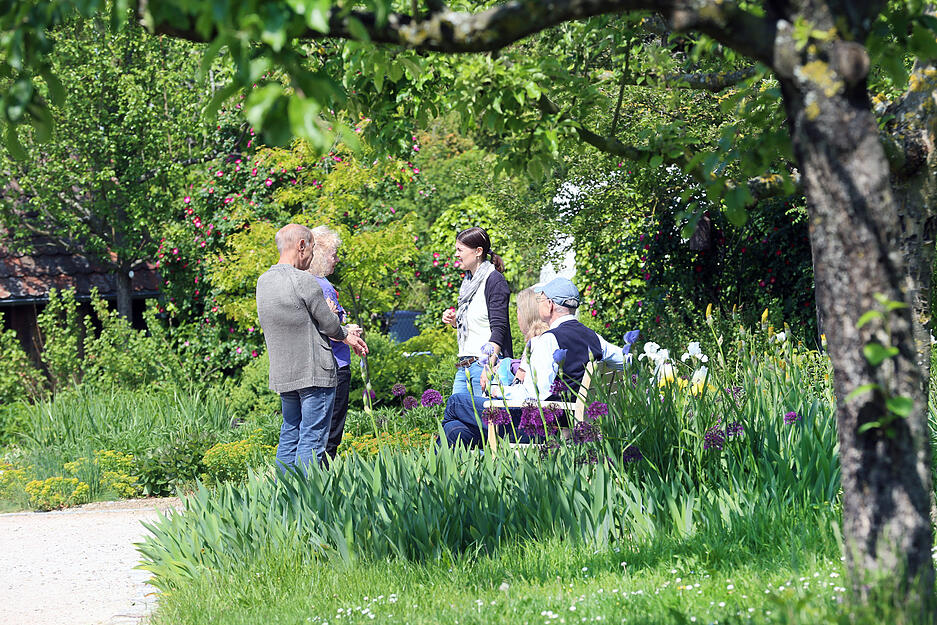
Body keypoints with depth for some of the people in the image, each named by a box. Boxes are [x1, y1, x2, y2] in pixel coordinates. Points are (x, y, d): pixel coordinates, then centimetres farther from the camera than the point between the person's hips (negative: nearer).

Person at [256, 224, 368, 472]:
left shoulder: (264, 281, 8)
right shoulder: (304, 281, -17)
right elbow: (328, 323, -8)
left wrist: (344, 333, 16)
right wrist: (345, 336, 15)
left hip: (281, 375, 7)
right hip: (315, 372, -7)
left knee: (290, 436, 15)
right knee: (312, 438, -3)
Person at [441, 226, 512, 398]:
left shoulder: (494, 279, -8)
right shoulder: (468, 281, 18)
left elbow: (499, 327, -15)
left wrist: (489, 367, -23)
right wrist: (454, 321, 6)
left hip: (486, 363, -9)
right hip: (464, 366, 9)